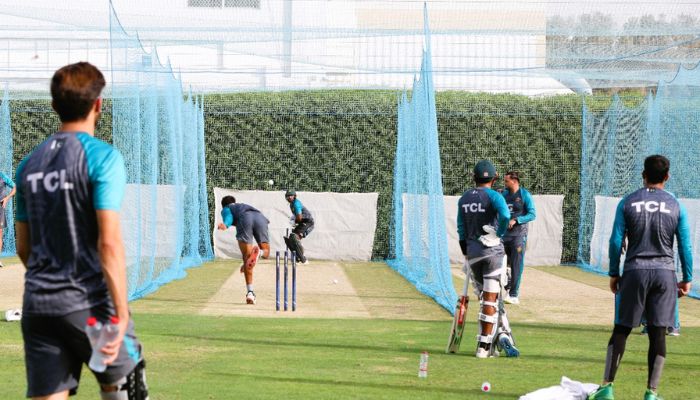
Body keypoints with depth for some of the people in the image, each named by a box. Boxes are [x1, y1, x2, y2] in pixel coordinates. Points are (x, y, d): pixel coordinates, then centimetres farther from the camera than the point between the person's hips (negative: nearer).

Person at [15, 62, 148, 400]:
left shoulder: (29, 164, 11)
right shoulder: (102, 156, -8)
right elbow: (109, 242, -17)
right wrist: (121, 312, -17)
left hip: (37, 306, 5)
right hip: (90, 304, -5)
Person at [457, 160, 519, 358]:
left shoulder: (464, 198, 11)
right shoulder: (493, 195, -5)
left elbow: (461, 229, 13)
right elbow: (505, 215, -24)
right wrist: (500, 234, -6)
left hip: (472, 252, 4)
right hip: (492, 251, -4)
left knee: (486, 297, 15)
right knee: (491, 298, -2)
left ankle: (501, 334, 3)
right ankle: (484, 346, -5)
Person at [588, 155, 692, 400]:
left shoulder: (628, 203, 1)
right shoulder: (676, 206, 3)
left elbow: (616, 242, 0)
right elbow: (685, 246, 4)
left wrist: (614, 274, 9)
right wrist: (687, 279, 12)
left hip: (635, 272, 0)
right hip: (665, 272, 0)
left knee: (621, 329, 5)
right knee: (658, 333, 3)